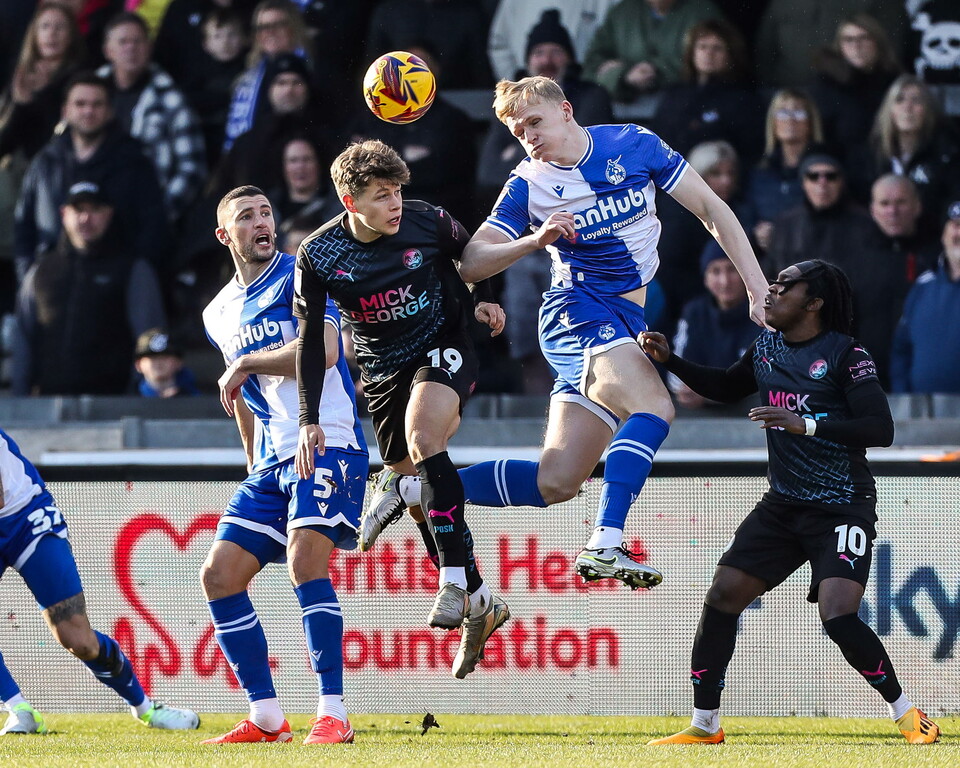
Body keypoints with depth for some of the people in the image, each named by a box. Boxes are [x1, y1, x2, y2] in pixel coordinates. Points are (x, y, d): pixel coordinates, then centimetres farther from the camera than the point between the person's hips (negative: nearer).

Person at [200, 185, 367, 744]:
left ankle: (334, 714, -25)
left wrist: (245, 364, -12)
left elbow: (322, 351, -21)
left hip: (329, 443, -8)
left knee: (306, 557, -26)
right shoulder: (219, 314, 17)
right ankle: (267, 718, 5)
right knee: (220, 574, -1)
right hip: (271, 461, 8)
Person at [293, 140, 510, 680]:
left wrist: (484, 302, -2)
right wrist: (310, 420, -10)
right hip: (383, 369, 3)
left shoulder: (428, 223, -15)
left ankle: (457, 581, -29)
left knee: (423, 439, -30)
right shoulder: (318, 256, -13)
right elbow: (311, 341, -5)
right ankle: (479, 604, 17)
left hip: (445, 348, -3)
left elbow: (475, 257, 10)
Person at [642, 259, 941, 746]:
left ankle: (904, 712, -2)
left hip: (841, 508, -7)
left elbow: (881, 430, -19)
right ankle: (704, 724, 9)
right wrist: (669, 360, 15)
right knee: (723, 595, -2)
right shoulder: (767, 346, 9)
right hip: (782, 505, 7)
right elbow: (725, 388, 28)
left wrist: (808, 425, -27)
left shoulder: (845, 354, -12)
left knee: (838, 615, -22)